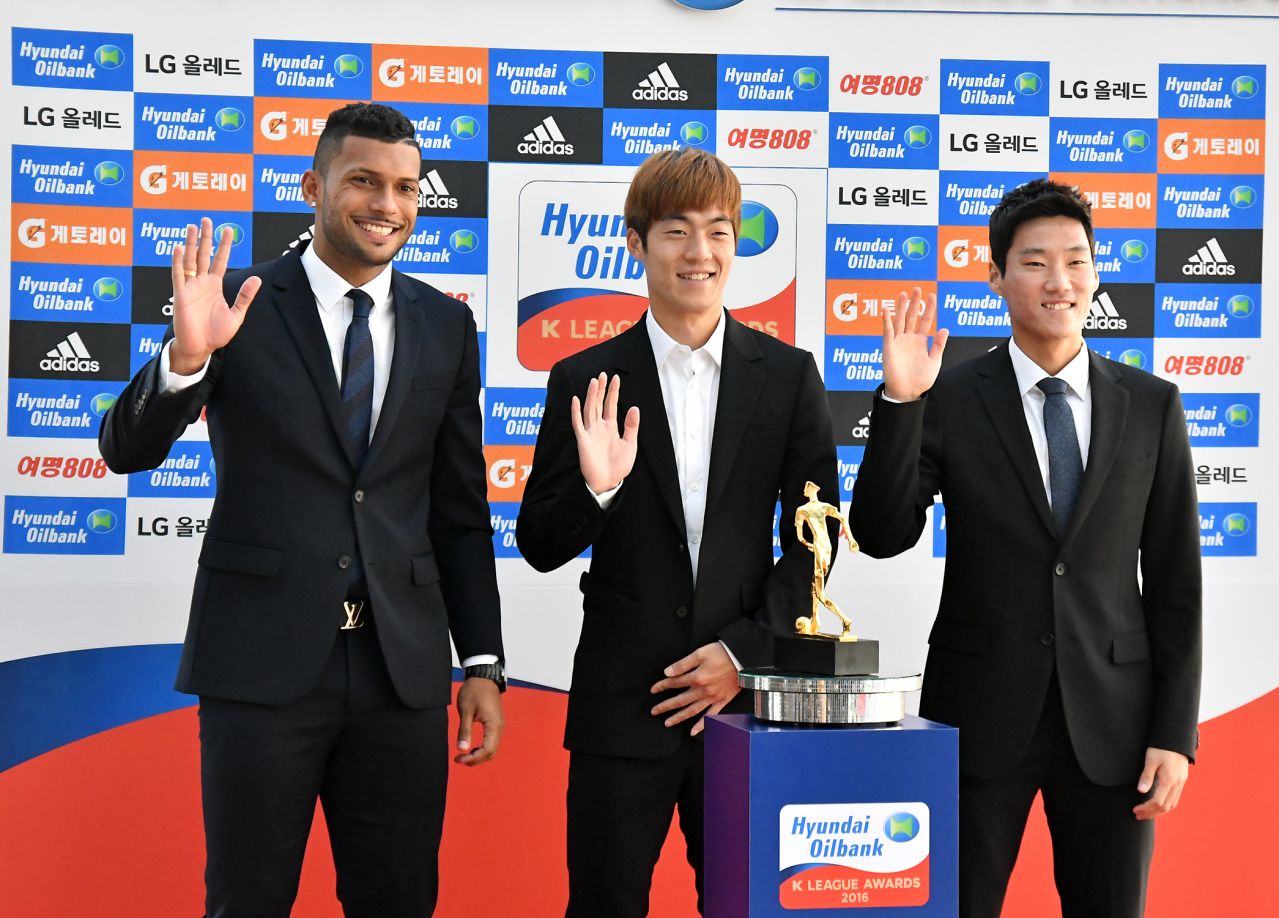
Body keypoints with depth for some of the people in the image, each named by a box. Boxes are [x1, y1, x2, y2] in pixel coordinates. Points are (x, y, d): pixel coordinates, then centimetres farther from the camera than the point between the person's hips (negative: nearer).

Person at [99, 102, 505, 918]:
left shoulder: (445, 327, 7)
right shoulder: (241, 305, -2)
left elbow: (460, 509, 10)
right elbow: (127, 450, -8)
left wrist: (484, 664, 6)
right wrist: (186, 356, -27)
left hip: (403, 668, 3)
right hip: (262, 662, -3)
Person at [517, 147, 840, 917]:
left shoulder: (789, 376, 3)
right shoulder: (586, 382, 0)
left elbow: (814, 540, 4)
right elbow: (540, 549, 1)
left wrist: (745, 651, -6)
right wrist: (594, 488, -18)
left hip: (747, 693, 1)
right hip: (623, 704, -1)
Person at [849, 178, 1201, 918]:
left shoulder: (1152, 405, 3)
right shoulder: (951, 399, -2)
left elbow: (1175, 582, 3)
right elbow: (882, 538, -9)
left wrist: (1176, 733, -2)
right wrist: (899, 400, -20)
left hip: (1111, 717, 2)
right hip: (981, 714, -1)